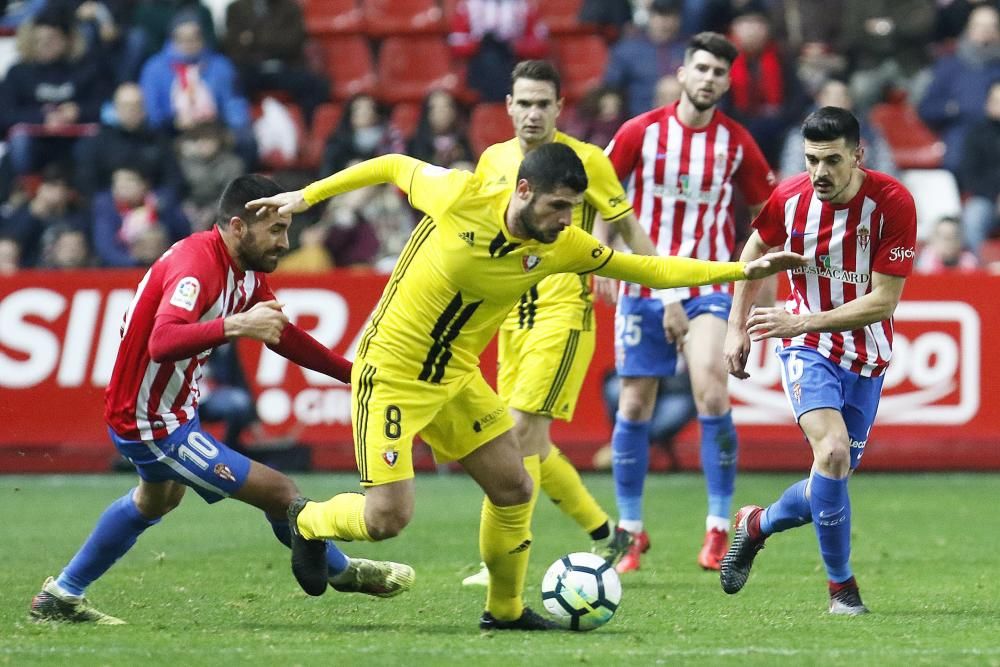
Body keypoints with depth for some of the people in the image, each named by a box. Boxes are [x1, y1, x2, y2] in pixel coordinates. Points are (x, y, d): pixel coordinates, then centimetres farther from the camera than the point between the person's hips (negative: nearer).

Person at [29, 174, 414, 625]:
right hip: (152, 425, -11)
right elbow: (162, 342, -46)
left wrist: (354, 373, 10)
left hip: (173, 409, 11)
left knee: (157, 499, 36)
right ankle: (341, 571, 17)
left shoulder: (248, 272, 1)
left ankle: (60, 597, 47)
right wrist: (235, 326, -59)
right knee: (279, 493, -8)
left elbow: (283, 335, 14)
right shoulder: (196, 265, -30)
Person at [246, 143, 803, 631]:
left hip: (456, 379, 6)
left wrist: (741, 270, -8)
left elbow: (649, 269, -2)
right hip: (390, 373, -5)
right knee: (388, 518, -13)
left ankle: (505, 611, 25)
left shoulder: (562, 247, -9)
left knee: (515, 489, 4)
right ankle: (307, 522, 20)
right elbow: (393, 167, -4)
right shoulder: (460, 198, -22)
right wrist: (306, 197, 2)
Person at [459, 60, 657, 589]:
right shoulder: (493, 161, 8)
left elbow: (630, 229, 0)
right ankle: (605, 535, 26)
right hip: (512, 315, 7)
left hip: (564, 312, -7)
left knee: (519, 430, -16)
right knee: (533, 444, 9)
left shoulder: (584, 160, -8)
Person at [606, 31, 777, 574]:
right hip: (644, 283, 1)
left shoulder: (735, 142, -1)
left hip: (708, 285, -1)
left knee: (711, 389, -21)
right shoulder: (642, 132, -3)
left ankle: (719, 529, -13)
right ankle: (630, 531, 16)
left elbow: (766, 209, 11)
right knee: (634, 404, 2)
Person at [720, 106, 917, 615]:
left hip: (866, 356, 1)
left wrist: (805, 320, -25)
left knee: (832, 482, 6)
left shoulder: (893, 203, -19)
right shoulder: (790, 199, -12)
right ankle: (841, 587, -10)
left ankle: (757, 525, 38)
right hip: (807, 347, -1)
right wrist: (737, 326, 9)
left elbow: (883, 302, -19)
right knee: (832, 451, -24)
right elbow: (755, 249, 11)